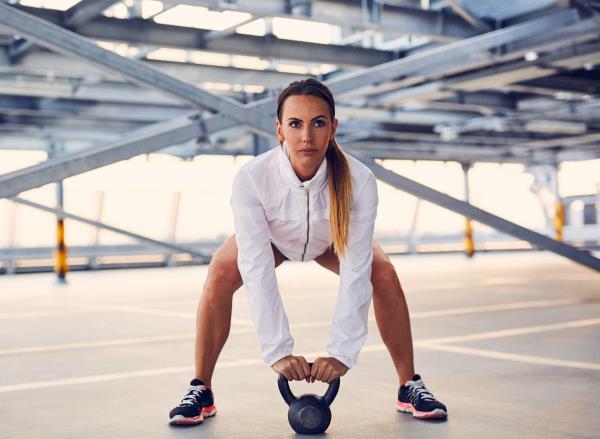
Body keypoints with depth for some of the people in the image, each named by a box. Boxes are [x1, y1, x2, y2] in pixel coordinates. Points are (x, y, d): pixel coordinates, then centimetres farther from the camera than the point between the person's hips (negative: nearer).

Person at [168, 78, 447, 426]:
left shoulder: (359, 180, -38)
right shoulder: (251, 178, -40)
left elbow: (355, 271, -36)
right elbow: (257, 269, -39)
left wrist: (342, 353, -40)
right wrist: (277, 351, -42)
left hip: (331, 239, 1)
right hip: (270, 236, 0)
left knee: (384, 273, -22)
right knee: (220, 274, -26)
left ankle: (410, 386, -5)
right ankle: (201, 391, -10)